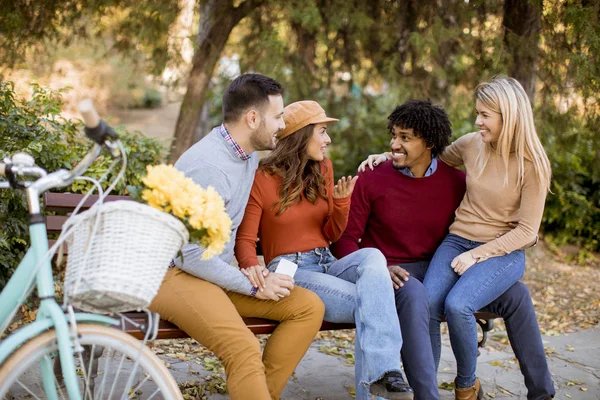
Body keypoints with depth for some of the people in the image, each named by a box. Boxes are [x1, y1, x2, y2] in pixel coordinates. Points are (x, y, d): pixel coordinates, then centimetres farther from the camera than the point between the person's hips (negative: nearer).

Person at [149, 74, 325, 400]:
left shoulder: (249, 155, 9)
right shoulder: (208, 167, -21)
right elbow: (194, 256, -21)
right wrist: (253, 285, -13)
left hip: (217, 272, 9)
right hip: (175, 274, -9)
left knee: (310, 307, -4)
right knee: (244, 349, -33)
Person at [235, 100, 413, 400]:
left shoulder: (322, 169, 11)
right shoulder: (262, 179, -4)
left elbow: (331, 235, 14)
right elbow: (244, 240, -5)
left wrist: (341, 201, -6)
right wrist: (252, 266, -29)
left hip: (326, 264, 5)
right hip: (290, 271, -5)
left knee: (372, 256, -31)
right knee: (370, 303, -29)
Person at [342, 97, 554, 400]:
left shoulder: (455, 181, 3)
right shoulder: (371, 179, -7)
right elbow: (346, 239, -7)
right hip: (391, 271, -4)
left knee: (516, 293, -8)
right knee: (415, 295, -41)